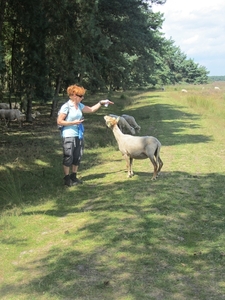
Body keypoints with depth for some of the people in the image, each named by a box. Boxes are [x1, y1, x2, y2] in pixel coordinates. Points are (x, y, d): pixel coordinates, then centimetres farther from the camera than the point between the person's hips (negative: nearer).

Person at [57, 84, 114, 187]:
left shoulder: (79, 105, 9)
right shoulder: (66, 107, -13)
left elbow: (91, 109, 22)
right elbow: (59, 121, -13)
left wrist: (101, 103, 16)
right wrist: (73, 122, -16)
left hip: (78, 135, 8)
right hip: (69, 135, -8)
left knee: (77, 157, 11)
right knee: (68, 157, -3)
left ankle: (73, 177, 23)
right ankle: (67, 179, 8)